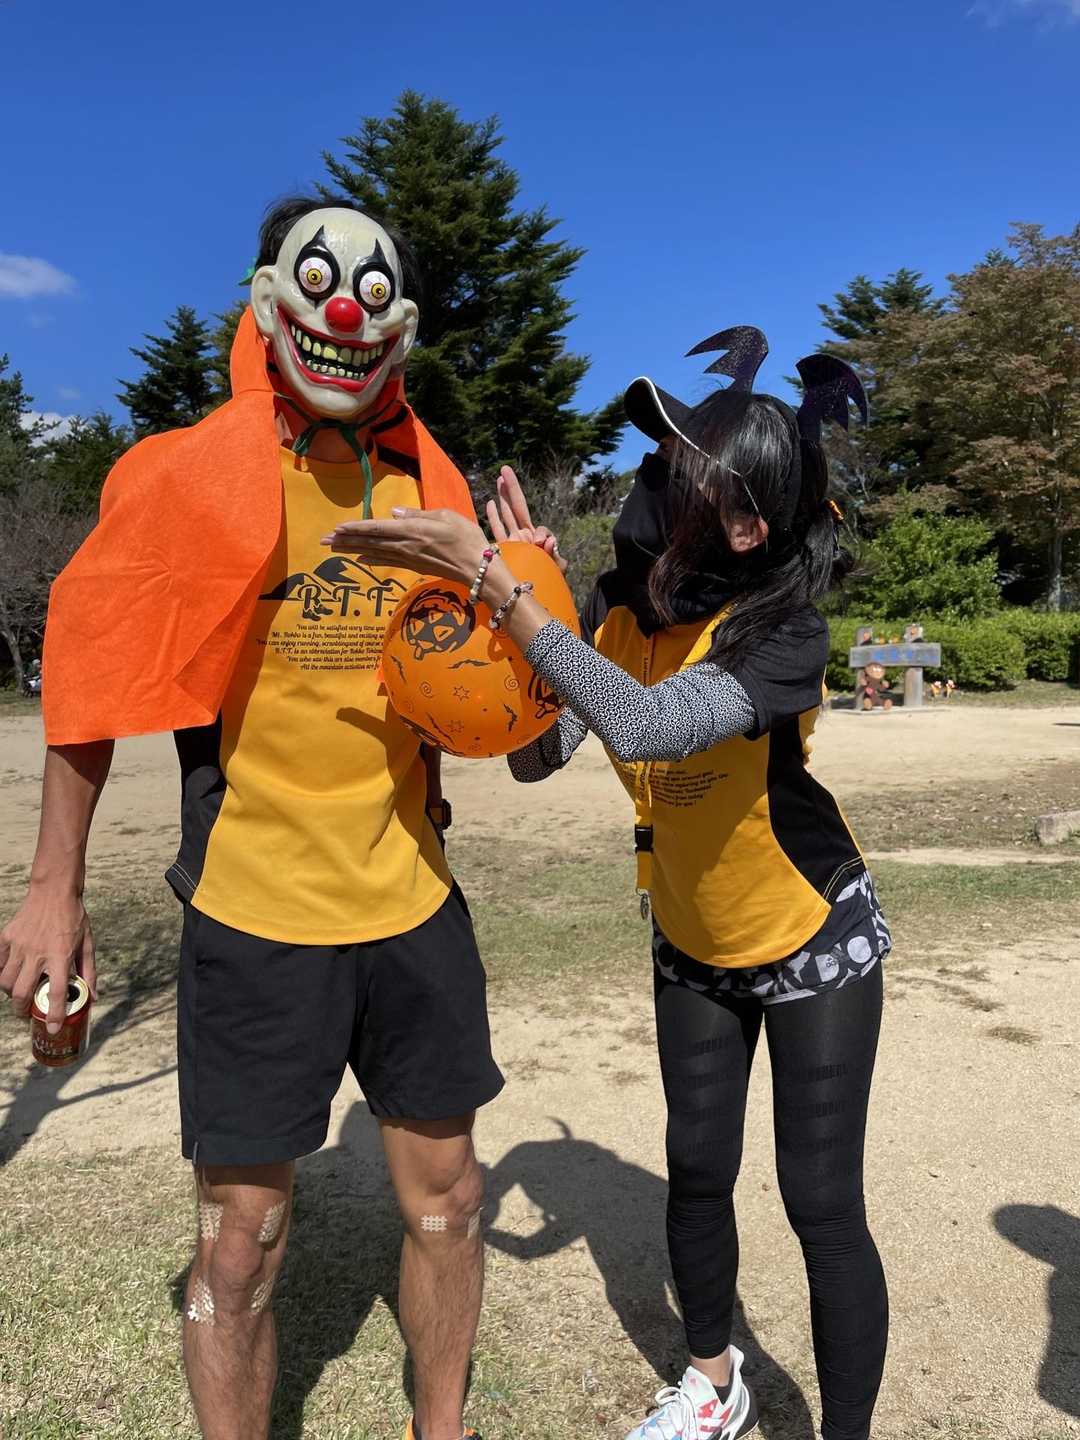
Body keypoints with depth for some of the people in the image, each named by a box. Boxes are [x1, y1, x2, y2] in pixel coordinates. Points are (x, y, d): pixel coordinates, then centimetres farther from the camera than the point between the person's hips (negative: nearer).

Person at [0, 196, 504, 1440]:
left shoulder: (427, 481, 4)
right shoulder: (196, 475, -8)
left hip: (411, 897, 5)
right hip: (254, 909, -4)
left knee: (445, 1198, 17)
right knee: (242, 1242, 8)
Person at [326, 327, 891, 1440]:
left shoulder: (782, 633, -30)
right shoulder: (618, 609, -12)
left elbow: (645, 726, -46)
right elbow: (535, 758, -13)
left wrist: (497, 585, -46)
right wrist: (518, 593, -23)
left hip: (812, 943, -5)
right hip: (691, 943, 5)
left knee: (821, 1204, 2)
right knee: (696, 1175, 15)